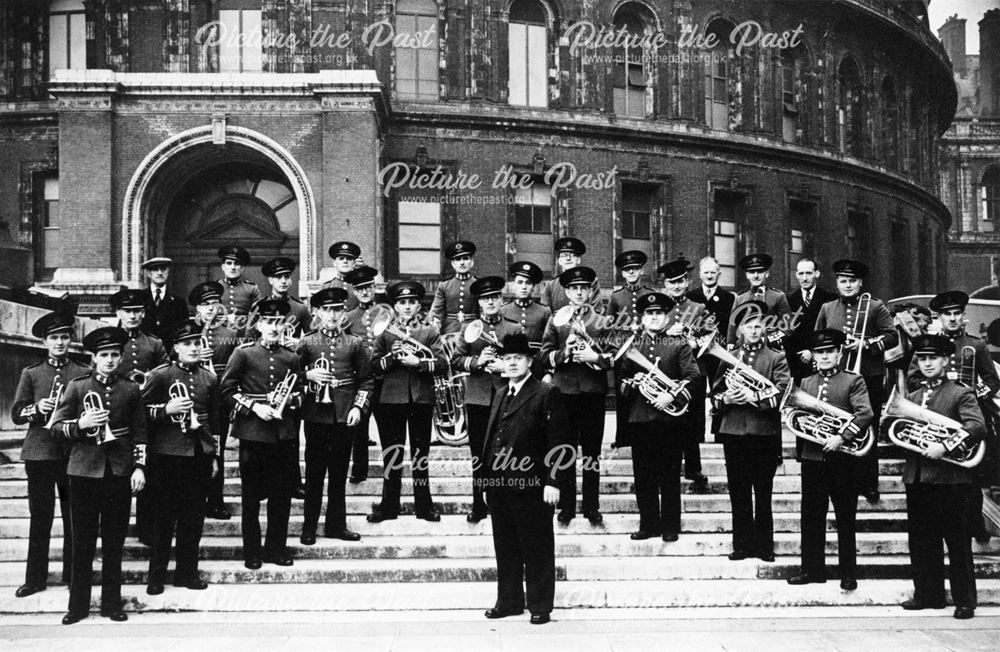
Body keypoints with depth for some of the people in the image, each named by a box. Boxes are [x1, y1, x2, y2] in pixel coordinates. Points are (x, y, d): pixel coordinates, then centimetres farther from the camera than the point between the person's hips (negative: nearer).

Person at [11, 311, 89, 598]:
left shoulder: (84, 374, 6)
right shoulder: (31, 373, 8)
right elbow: (16, 414, 4)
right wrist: (37, 408, -14)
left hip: (75, 453, 0)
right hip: (40, 453, 0)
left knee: (74, 518, 5)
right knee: (40, 518, 4)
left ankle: (73, 575, 15)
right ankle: (35, 578, 10)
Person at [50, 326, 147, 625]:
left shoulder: (131, 389, 6)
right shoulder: (77, 386, 3)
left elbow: (140, 432, 9)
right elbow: (56, 426, 3)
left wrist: (140, 466, 0)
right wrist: (81, 424, -16)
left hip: (120, 471, 1)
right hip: (85, 470, -1)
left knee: (114, 541, 6)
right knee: (83, 540, 3)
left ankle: (112, 602, 16)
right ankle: (78, 605, 10)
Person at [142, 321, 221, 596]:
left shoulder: (210, 378, 10)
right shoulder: (160, 375, -3)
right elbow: (141, 411, -3)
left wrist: (215, 456, 14)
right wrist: (167, 409, -19)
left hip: (200, 454, 4)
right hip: (168, 455, -4)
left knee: (194, 517, 8)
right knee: (164, 517, 2)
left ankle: (187, 572, 19)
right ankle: (157, 575, 10)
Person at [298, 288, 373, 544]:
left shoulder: (355, 343, 6)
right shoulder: (306, 342, 4)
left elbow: (366, 380, 8)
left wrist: (358, 407, -4)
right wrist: (308, 375, -13)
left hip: (345, 415, 1)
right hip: (316, 414, -1)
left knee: (339, 473, 8)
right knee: (314, 472, 3)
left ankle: (336, 525, 17)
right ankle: (310, 526, 10)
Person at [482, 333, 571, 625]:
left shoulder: (547, 394, -5)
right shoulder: (500, 395, 18)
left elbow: (560, 442, -10)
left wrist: (553, 482, -15)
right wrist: (485, 474, 11)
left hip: (531, 486, -7)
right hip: (498, 483, 7)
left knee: (537, 548, 1)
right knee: (505, 547, 13)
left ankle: (540, 606, 9)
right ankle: (509, 601, 23)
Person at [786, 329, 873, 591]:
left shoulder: (853, 382, -1)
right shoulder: (804, 384, 13)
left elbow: (865, 414, -13)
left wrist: (842, 437, -22)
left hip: (842, 458, -4)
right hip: (811, 458, 4)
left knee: (845, 518, 3)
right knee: (811, 517, 7)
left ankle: (849, 574, 9)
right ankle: (812, 569, 16)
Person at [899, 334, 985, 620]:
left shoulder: (961, 394, -1)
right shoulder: (911, 397, 17)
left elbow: (977, 428, -16)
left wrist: (945, 446, -25)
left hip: (950, 477, -6)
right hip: (916, 477, 6)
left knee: (958, 543, -1)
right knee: (921, 542, 9)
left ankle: (965, 601, 4)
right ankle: (928, 594, 19)